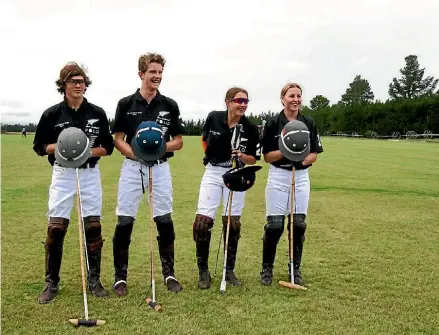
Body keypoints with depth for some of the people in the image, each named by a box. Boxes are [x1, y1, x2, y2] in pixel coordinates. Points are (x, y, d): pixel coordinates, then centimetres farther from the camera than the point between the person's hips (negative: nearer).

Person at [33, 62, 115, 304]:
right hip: (62, 175, -1)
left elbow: (107, 147, 5)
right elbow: (39, 147, 2)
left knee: (93, 228, 3)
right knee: (55, 229, -3)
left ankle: (94, 281, 17)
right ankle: (51, 283, 11)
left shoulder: (97, 113, 2)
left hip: (90, 174, 1)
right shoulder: (52, 114, -2)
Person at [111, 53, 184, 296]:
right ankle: (120, 276, 13)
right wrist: (135, 153, -17)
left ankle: (169, 273, 18)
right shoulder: (126, 103, 1)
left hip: (160, 167, 1)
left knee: (165, 221, 3)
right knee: (124, 222, -1)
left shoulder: (170, 105, 4)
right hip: (132, 167, -1)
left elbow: (178, 141, 6)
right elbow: (117, 139, 2)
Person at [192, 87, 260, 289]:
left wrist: (241, 155, -22)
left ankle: (229, 270, 21)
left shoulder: (250, 129, -10)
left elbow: (253, 160, -4)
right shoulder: (213, 118, -7)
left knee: (233, 223, 5)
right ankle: (203, 271, 7)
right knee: (202, 221, -8)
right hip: (212, 173, 0)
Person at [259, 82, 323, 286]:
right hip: (278, 177, -3)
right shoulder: (273, 124, -5)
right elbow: (267, 157, -5)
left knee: (298, 225, 4)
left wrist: (304, 159, -17)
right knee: (274, 226, -2)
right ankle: (267, 268, 14)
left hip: (301, 177, 3)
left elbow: (314, 154, 5)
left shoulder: (309, 123, 4)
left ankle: (295, 269, 19)